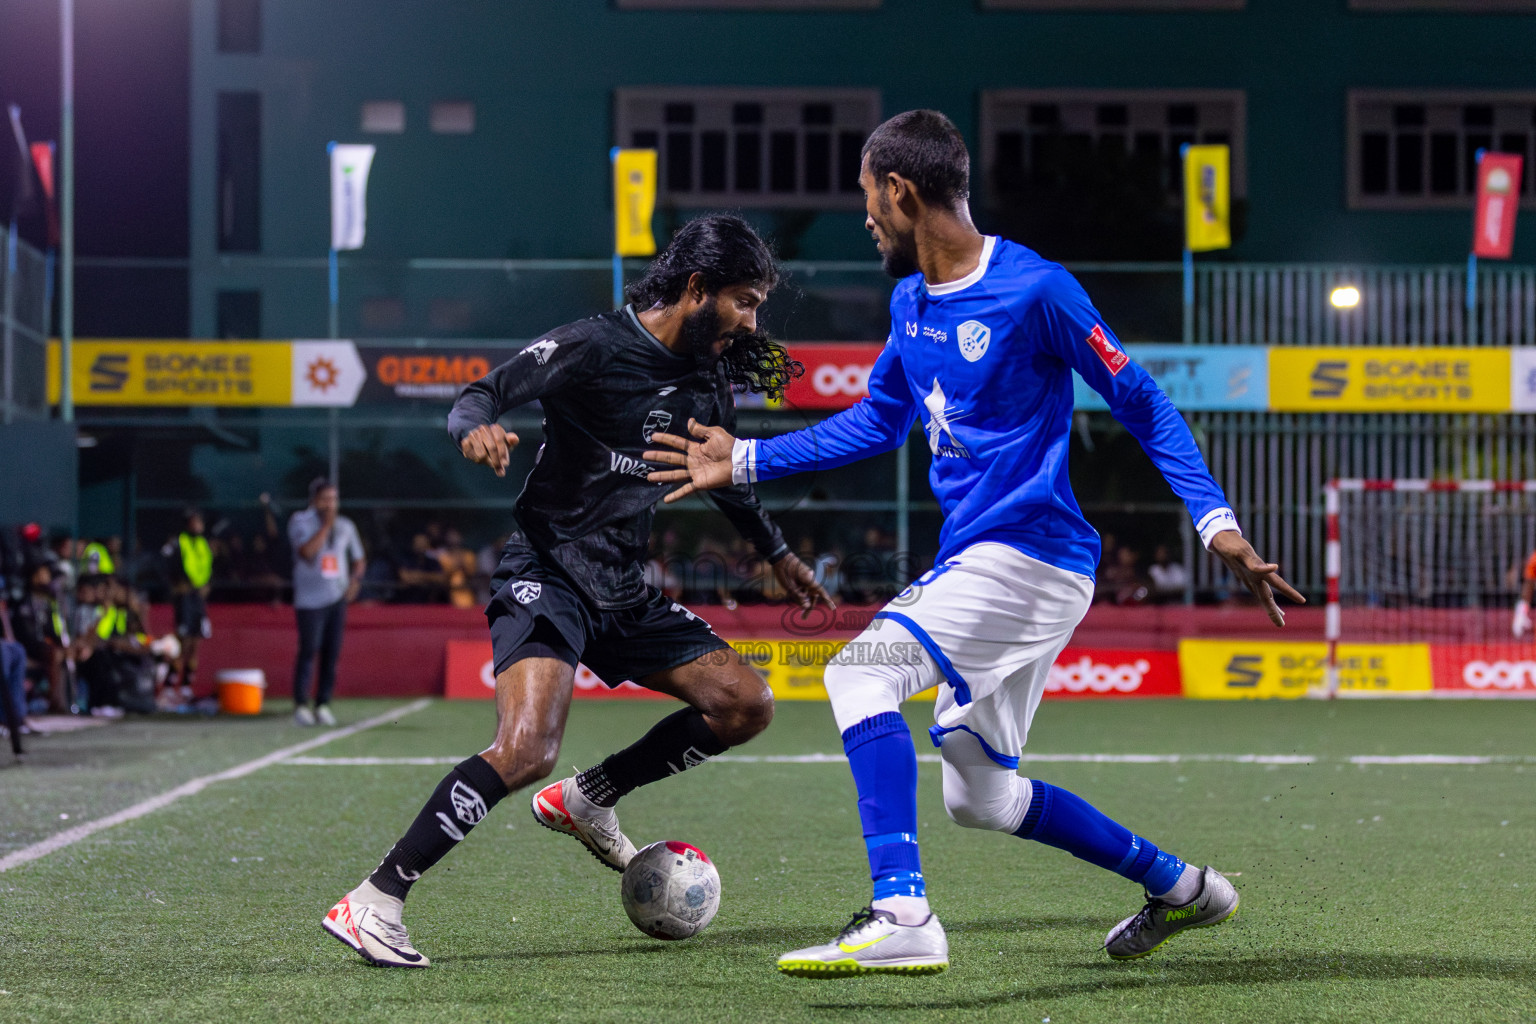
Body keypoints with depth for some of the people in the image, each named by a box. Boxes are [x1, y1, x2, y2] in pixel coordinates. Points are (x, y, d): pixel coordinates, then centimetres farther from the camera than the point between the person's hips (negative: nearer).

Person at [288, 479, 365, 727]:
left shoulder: (345, 526, 13)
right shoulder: (300, 521, -1)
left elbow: (358, 559, 23)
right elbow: (307, 552, -18)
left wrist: (355, 578, 3)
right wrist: (327, 525, -15)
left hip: (338, 598, 5)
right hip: (310, 599, -5)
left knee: (332, 653, 2)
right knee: (309, 651, -9)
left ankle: (323, 704, 9)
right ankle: (301, 705, -2)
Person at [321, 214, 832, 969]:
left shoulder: (707, 376, 10)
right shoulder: (592, 348, -13)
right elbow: (483, 394, -14)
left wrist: (777, 553, 35)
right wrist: (476, 429, -38)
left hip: (624, 594, 8)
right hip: (546, 575, -8)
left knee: (746, 703, 3)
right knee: (526, 750, -28)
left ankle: (587, 800, 18)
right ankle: (370, 905, -22)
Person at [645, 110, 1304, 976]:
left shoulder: (1036, 290, -12)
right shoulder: (911, 301, 13)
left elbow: (1143, 406, -8)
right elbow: (879, 421, 27)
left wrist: (1217, 521, -16)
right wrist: (746, 462, 25)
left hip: (1028, 558, -9)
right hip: (975, 560, 9)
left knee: (860, 673, -25)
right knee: (978, 796, 15)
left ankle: (902, 916, -32)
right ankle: (1179, 887, 29)